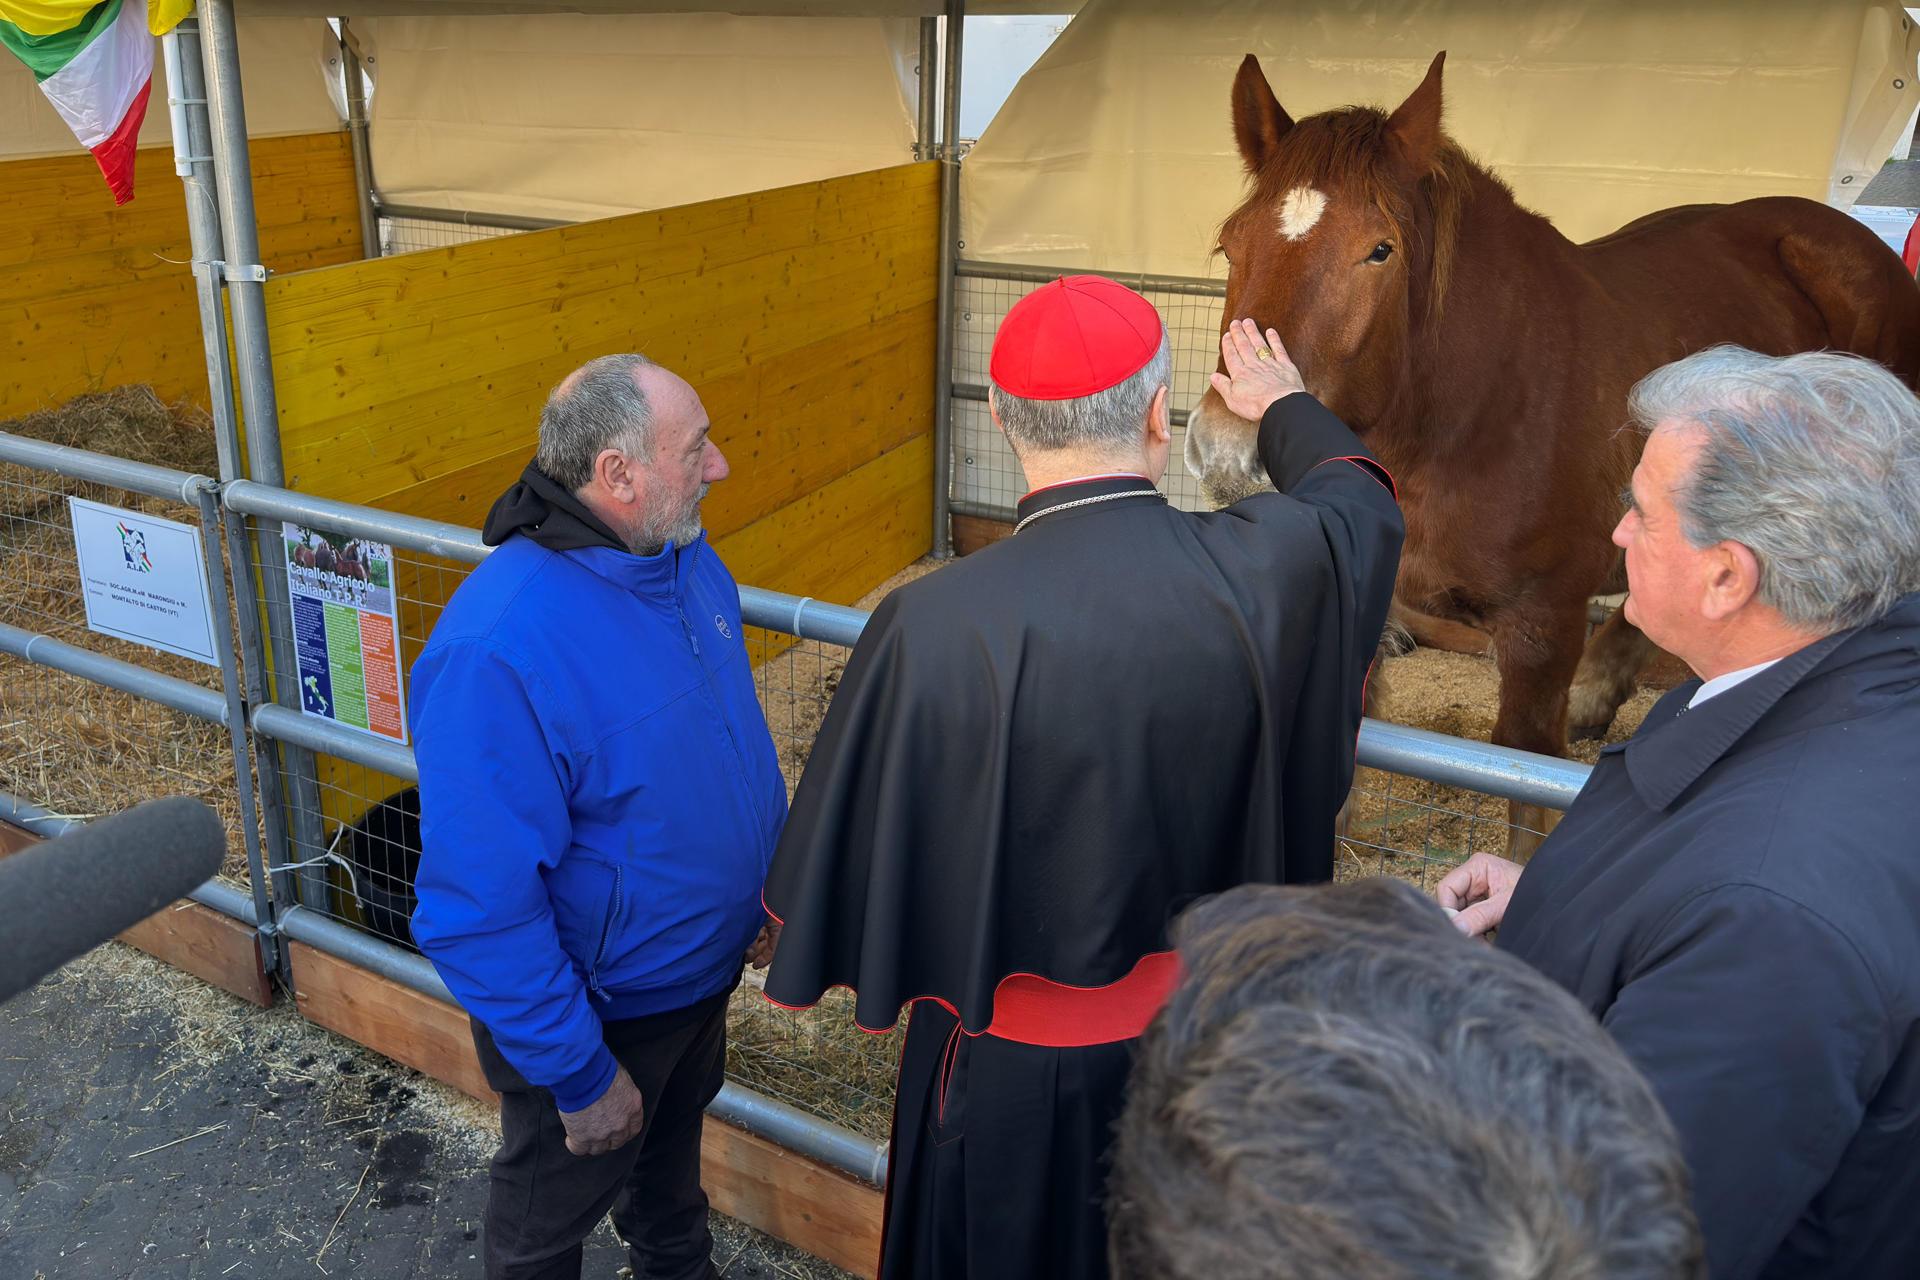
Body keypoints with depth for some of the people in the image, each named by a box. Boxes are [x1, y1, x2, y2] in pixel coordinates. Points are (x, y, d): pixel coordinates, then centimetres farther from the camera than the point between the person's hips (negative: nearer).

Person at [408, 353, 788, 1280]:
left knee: (674, 1144, 34)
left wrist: (770, 883, 10)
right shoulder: (494, 653, -36)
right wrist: (580, 1078, -23)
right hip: (595, 1012, -7)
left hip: (705, 966, 7)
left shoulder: (687, 558, -9)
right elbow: (479, 911, -31)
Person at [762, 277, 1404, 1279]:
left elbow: (855, 850, -15)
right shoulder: (1266, 569, -19)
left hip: (1010, 1076, -2)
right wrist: (1283, 408, 27)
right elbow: (1360, 498, 6)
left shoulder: (934, 625, -28)